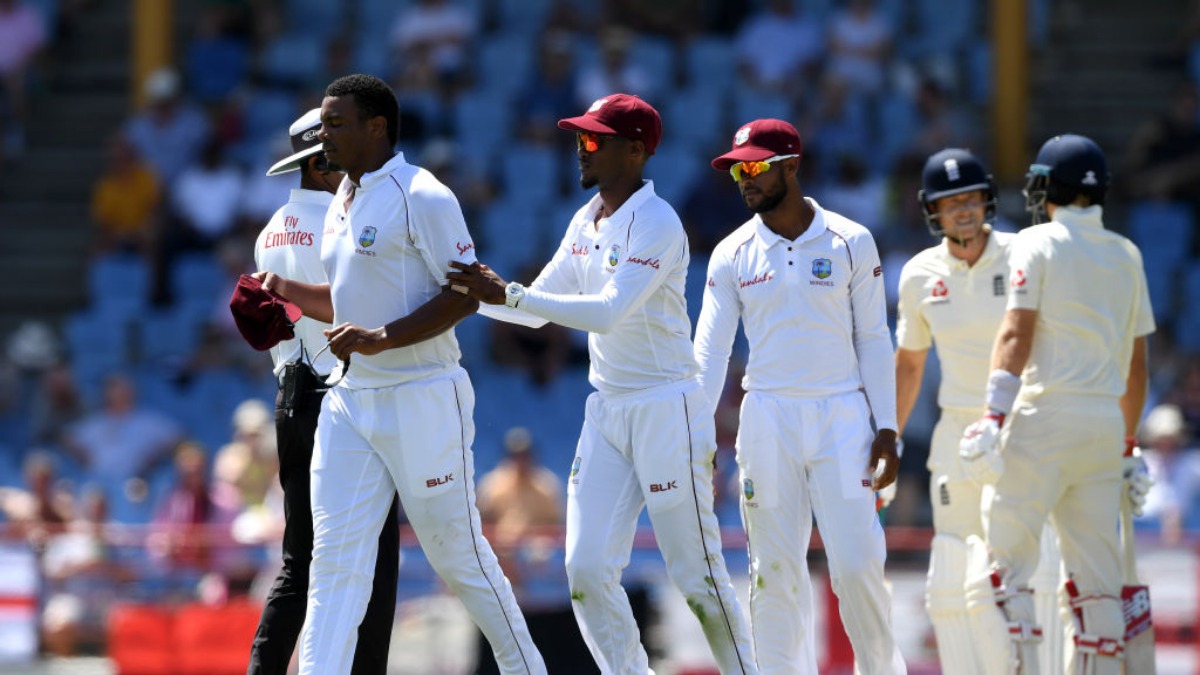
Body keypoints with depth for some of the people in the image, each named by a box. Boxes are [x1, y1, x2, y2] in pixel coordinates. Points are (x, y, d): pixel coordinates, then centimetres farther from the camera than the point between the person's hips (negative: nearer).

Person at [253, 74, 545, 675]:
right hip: (349, 400, 8)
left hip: (421, 400, -8)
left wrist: (380, 338, -24)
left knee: (459, 554, 0)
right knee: (334, 554, -1)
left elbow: (465, 296, -16)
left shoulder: (422, 197, -12)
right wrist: (285, 289, 10)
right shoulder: (341, 203, 15)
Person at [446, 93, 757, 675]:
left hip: (666, 409, -8)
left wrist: (507, 295, -28)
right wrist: (475, 292, 0)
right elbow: (539, 308, 16)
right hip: (606, 411, 8)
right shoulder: (586, 222, 11)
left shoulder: (657, 223, -15)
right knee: (586, 570, 0)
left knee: (696, 573, -3)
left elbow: (608, 312, -26)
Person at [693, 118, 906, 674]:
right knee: (776, 570, 0)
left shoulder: (851, 243, 2)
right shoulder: (732, 255, 5)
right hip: (767, 420, 1)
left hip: (842, 418, -1)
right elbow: (710, 349, 3)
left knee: (857, 562, -6)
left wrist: (886, 429, -2)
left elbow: (874, 340, 4)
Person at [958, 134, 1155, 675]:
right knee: (1096, 576, 7)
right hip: (1106, 421, 6)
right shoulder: (1126, 256, 15)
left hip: (1047, 415, -6)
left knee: (1004, 566, -5)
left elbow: (1017, 335, -13)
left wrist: (994, 417, -18)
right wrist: (1128, 443, 26)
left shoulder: (1037, 245, -2)